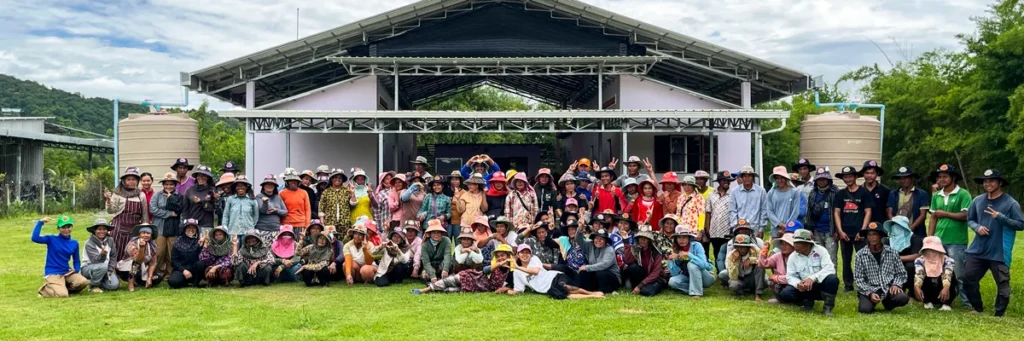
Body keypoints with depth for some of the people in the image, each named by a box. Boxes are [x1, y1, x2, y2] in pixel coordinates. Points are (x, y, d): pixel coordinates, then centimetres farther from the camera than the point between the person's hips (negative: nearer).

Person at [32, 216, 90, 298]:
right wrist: (40, 222, -18)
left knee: (83, 282, -25)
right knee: (62, 294, -26)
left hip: (66, 272, 4)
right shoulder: (51, 239, -3)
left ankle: (63, 287, 6)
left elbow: (76, 261, 16)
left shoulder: (74, 243, 8)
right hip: (52, 273, -4)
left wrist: (76, 270, -5)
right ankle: (45, 289, 8)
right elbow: (35, 238, -21)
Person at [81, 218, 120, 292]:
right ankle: (94, 285, -11)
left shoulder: (110, 240, -5)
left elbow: (113, 257, 0)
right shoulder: (89, 243, -18)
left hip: (106, 269, 4)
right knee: (103, 266, -37)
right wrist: (102, 254, -50)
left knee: (114, 285, -19)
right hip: (88, 268, -4)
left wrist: (109, 271, -11)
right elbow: (95, 261, -28)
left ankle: (99, 283, 13)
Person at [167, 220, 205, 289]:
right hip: (181, 269, 0)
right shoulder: (178, 241, 3)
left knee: (201, 263, -33)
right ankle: (186, 282, 3)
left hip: (195, 270, 0)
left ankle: (195, 283, -7)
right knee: (173, 281, -31)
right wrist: (183, 270, -13)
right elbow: (174, 261, 1)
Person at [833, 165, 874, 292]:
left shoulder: (864, 193, 0)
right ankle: (848, 285, 16)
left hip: (859, 233, -3)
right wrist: (840, 231, -4)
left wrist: (862, 231, -10)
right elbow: (836, 213, 7)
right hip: (845, 233, 3)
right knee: (846, 260, 8)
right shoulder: (840, 194, 8)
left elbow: (868, 212, -2)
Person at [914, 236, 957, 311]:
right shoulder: (920, 260, -11)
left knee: (951, 274, -27)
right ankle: (928, 302, -7)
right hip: (928, 293, 1)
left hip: (942, 293, -1)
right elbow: (918, 274, -30)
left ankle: (946, 303, -18)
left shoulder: (947, 260, -14)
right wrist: (917, 287, -51)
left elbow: (947, 274, -33)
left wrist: (946, 288, -53)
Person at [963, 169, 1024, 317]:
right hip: (978, 250, 4)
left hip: (1000, 252, -4)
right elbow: (969, 220, 16)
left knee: (1002, 284, 0)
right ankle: (978, 309, 24)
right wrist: (977, 227, -6)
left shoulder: (1010, 203, -7)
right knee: (968, 279, 5)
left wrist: (1000, 217, -20)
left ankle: (999, 314, 12)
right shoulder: (978, 201, 5)